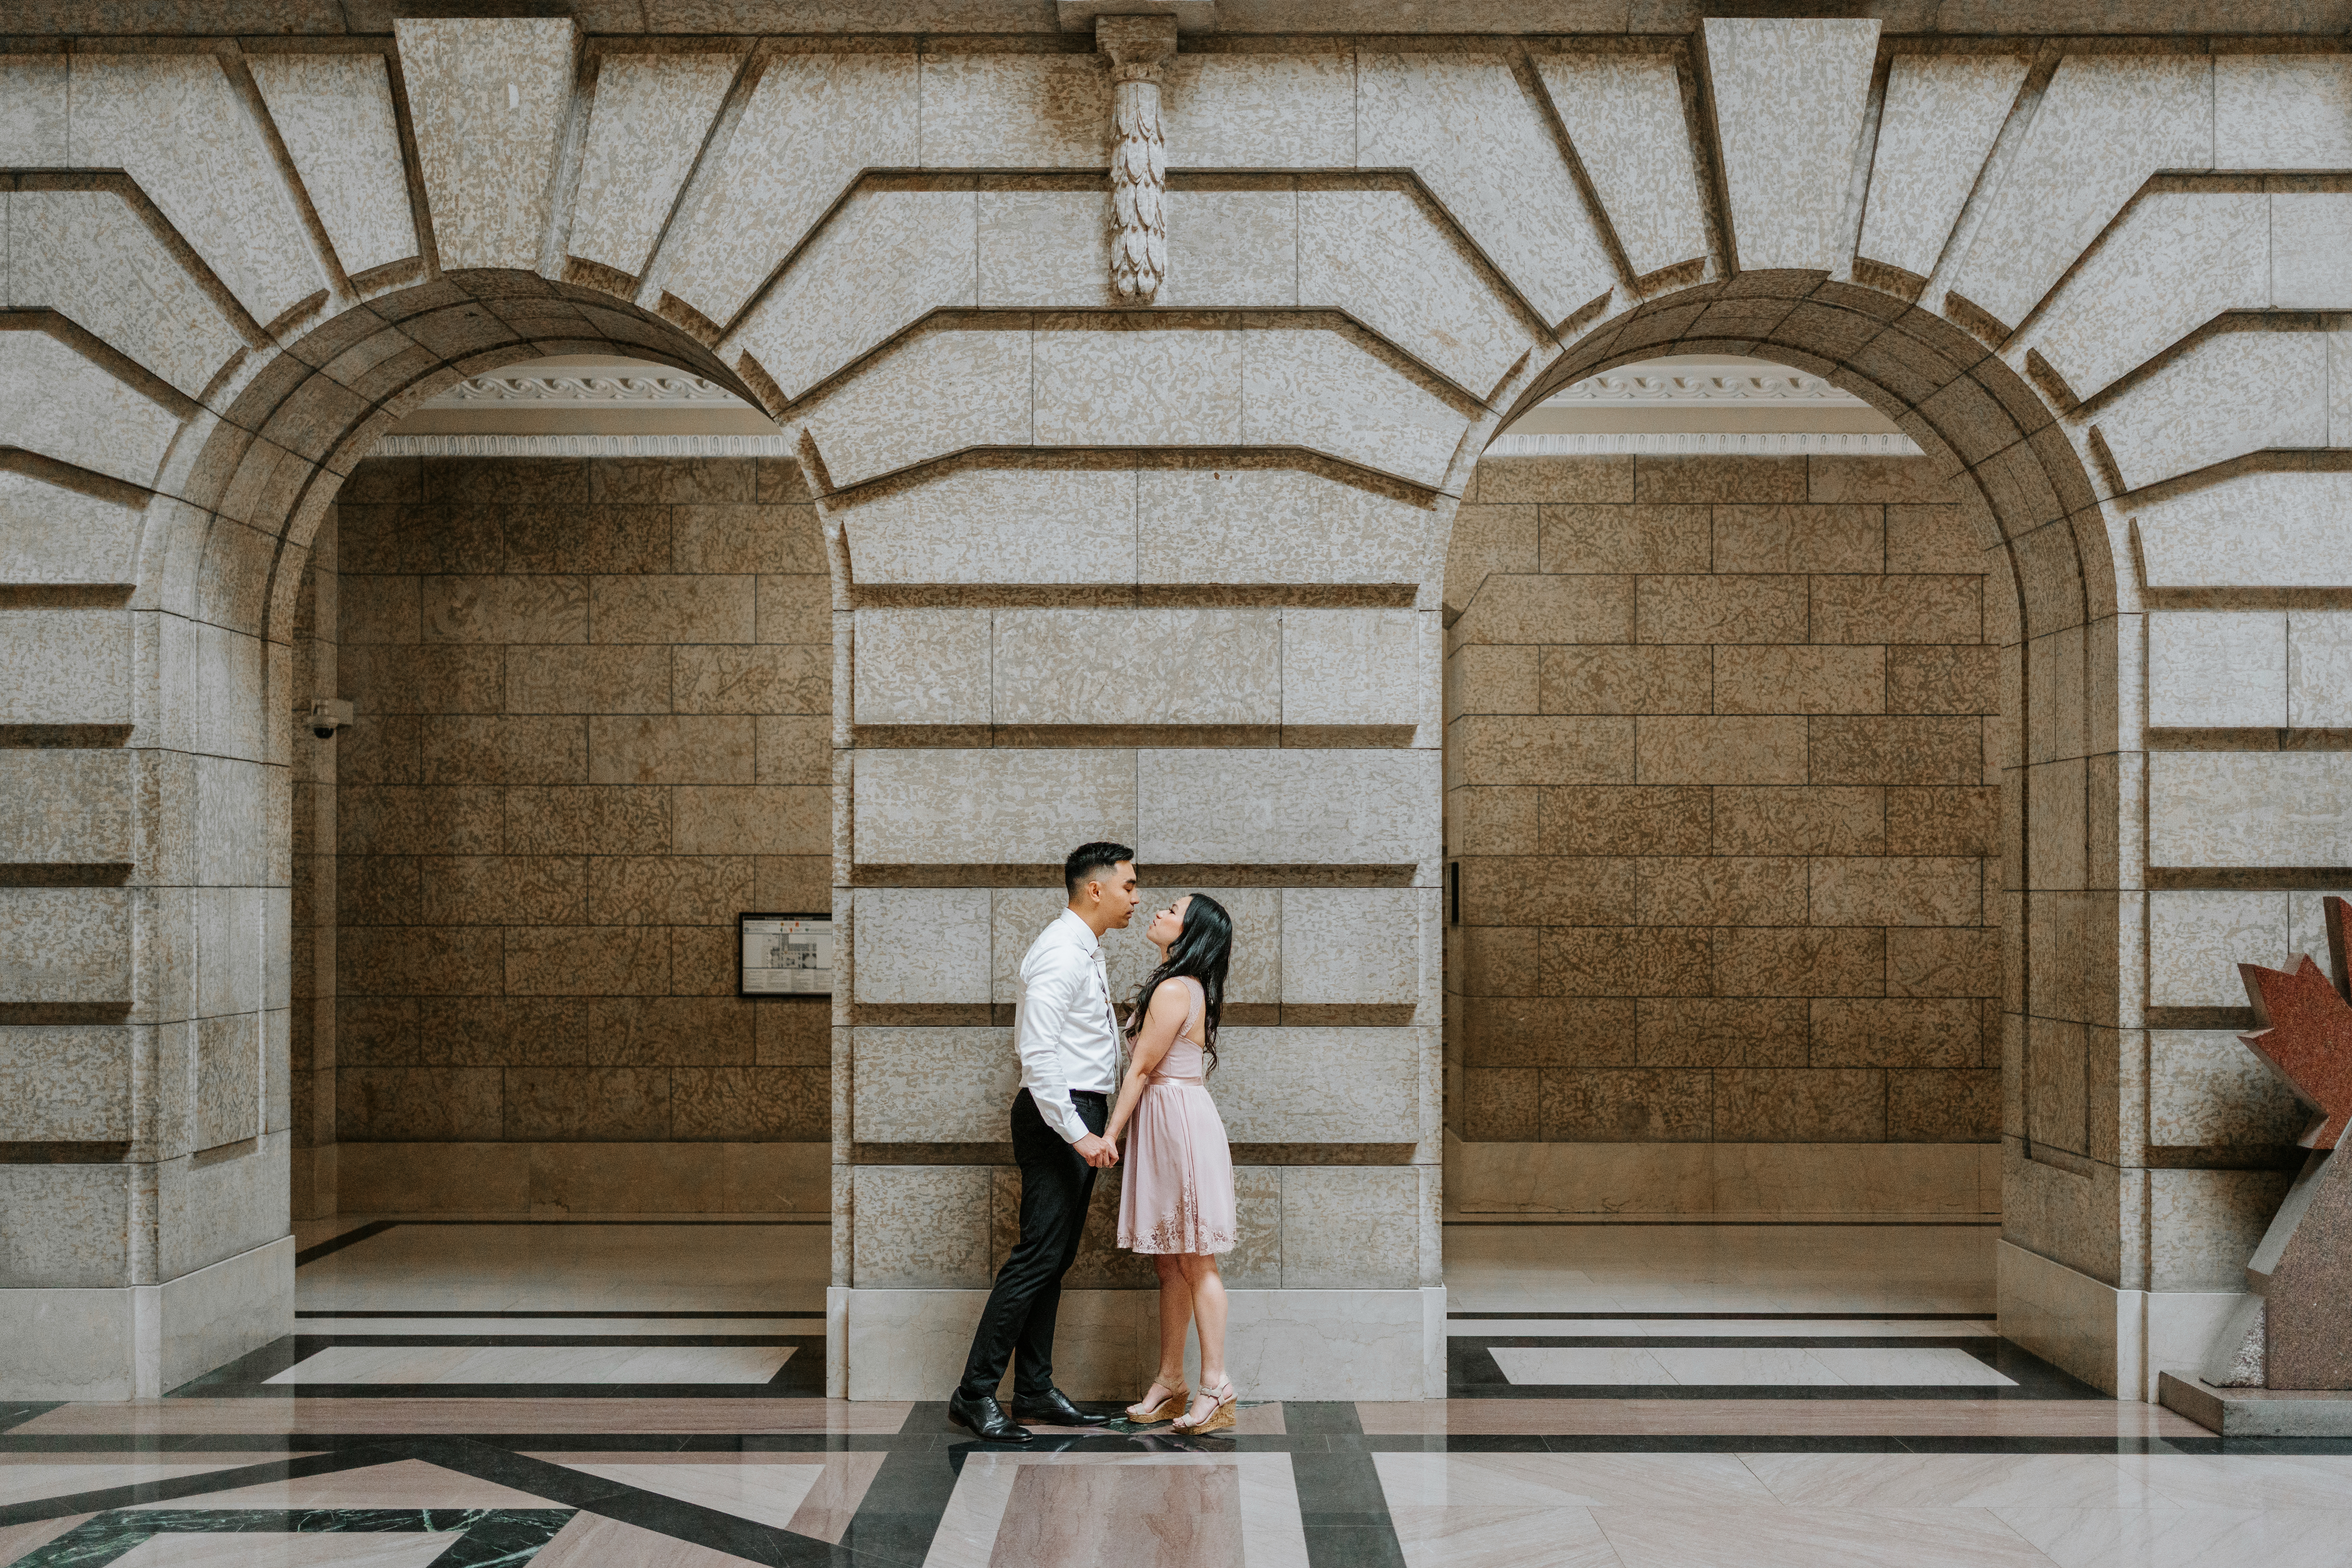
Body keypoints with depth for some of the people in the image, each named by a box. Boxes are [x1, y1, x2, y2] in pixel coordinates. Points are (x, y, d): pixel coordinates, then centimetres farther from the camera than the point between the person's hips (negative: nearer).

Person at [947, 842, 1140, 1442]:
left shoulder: (1085, 951, 17)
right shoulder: (1061, 954, -16)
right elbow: (1038, 1054, -24)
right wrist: (1079, 1134, -26)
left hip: (1081, 1115, 10)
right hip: (1059, 1115, -10)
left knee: (1057, 1258, 11)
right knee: (1039, 1255, -10)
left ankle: (1035, 1391, 17)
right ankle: (975, 1393, -5)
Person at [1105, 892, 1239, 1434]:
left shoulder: (1173, 991, -16)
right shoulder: (1186, 987, 14)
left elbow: (1142, 1069, -14)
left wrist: (1111, 1135, -9)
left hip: (1180, 1123, -10)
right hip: (1163, 1125, 10)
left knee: (1194, 1263, -6)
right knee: (1170, 1263, 12)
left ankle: (1216, 1389, -3)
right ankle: (1170, 1383, 18)